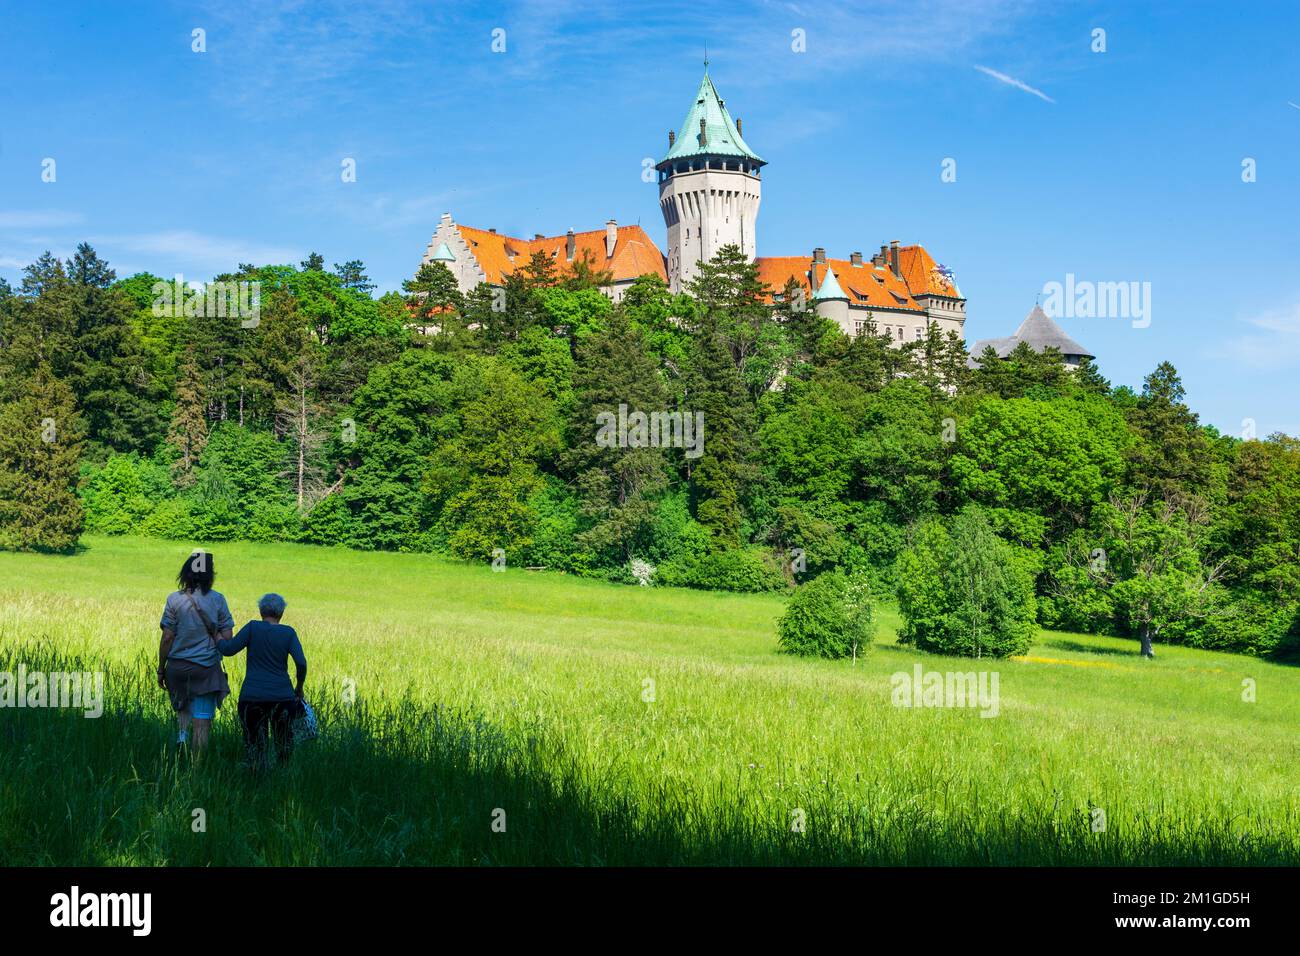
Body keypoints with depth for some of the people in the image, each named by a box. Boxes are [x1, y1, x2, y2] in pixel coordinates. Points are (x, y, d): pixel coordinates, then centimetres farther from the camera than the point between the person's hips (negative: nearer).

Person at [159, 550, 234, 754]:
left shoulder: (175, 599, -4)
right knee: (202, 722, 3)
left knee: (182, 707, 26)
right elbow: (227, 637, -4)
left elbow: (167, 637, -4)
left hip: (178, 666, 1)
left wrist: (161, 670, 4)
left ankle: (182, 734, 0)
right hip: (207, 668, -1)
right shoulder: (218, 599, -3)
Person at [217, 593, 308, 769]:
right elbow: (301, 663, -7)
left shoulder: (253, 627, -1)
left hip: (252, 696, -1)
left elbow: (228, 649, -3)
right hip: (282, 696, 1)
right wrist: (299, 687, 7)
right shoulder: (288, 632, 1)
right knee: (284, 747, 10)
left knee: (255, 746, 5)